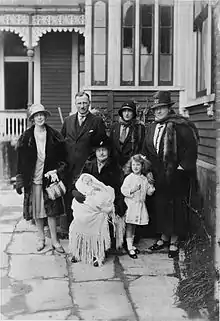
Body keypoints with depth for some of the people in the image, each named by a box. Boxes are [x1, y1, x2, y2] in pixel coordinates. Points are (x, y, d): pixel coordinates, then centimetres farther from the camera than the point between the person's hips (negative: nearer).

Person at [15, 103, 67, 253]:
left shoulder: (55, 136, 0)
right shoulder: (26, 138, -1)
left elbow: (62, 157, 6)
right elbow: (21, 161, 0)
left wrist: (57, 171, -8)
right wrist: (21, 182, -3)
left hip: (50, 178, 0)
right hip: (33, 179, 1)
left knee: (51, 211, 2)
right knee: (37, 211, 9)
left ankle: (54, 240, 13)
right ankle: (41, 239, 24)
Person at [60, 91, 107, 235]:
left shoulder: (97, 121, 0)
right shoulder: (68, 120, 13)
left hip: (87, 165, -4)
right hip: (69, 166, 4)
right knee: (68, 196, 8)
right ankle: (66, 228, 19)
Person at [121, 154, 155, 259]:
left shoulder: (144, 179, 7)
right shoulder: (129, 178, -7)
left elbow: (148, 192, 13)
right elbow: (123, 190, -12)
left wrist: (151, 188, -6)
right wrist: (132, 190, -24)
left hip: (140, 205, 5)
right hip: (131, 204, -5)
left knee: (134, 227, 15)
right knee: (129, 227, -1)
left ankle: (131, 245, 26)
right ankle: (129, 248, 5)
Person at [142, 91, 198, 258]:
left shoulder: (180, 126, -11)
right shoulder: (152, 127, 10)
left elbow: (191, 147, -15)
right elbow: (146, 150, 18)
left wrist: (183, 166, -16)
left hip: (177, 176, -6)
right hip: (159, 175, 6)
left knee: (177, 206, 3)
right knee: (161, 205, 12)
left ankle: (175, 241, 15)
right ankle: (164, 237, 27)